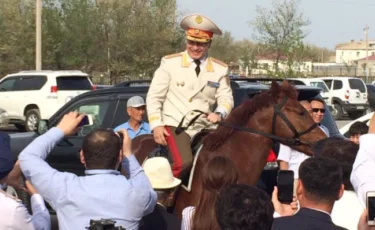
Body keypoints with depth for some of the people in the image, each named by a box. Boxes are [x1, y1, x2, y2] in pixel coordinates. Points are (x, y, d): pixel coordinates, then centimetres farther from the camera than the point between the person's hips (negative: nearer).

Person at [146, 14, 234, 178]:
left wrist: (219, 114, -20)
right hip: (175, 125, -4)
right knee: (184, 162, -28)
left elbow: (226, 98, 3)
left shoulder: (220, 69, 6)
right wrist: (156, 125, -11)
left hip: (204, 128, 4)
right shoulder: (170, 63, 0)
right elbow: (154, 96, 0)